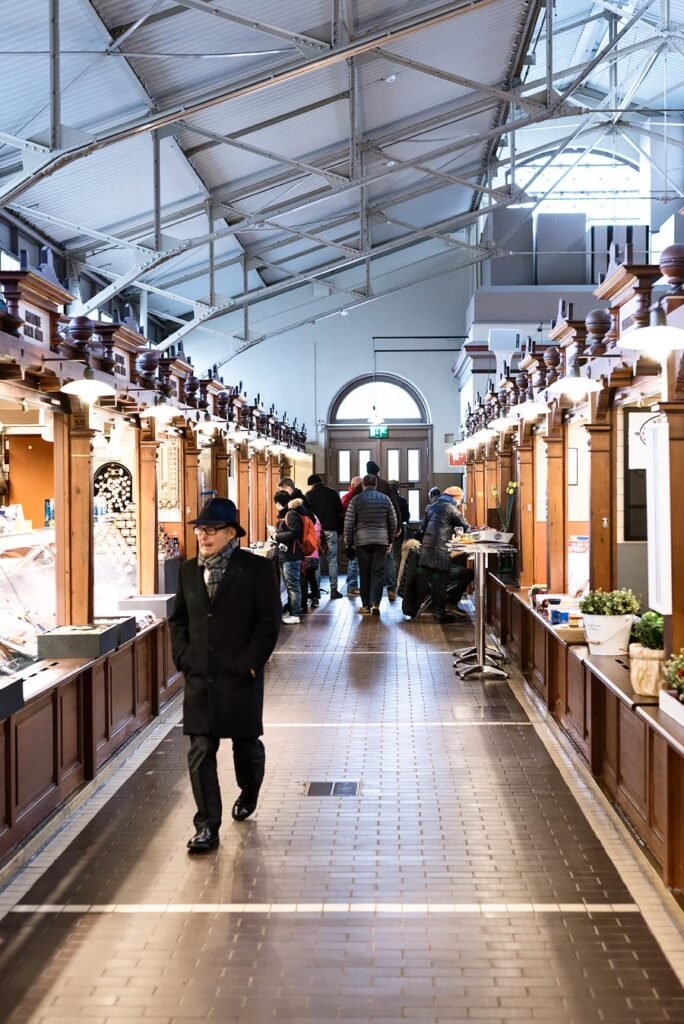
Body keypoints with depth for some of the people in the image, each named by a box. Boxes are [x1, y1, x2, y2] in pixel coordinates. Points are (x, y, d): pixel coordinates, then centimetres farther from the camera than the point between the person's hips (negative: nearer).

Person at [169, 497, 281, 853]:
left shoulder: (256, 568, -6)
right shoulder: (189, 570, 8)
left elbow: (269, 620, -8)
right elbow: (178, 618, 16)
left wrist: (250, 661, -13)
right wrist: (183, 656, 3)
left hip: (241, 676, -3)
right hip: (199, 677, 3)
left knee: (246, 744, 14)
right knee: (200, 751, -2)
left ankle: (248, 796, 43)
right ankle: (207, 827, 4)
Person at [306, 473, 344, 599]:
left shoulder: (310, 494, 0)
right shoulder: (333, 493, 7)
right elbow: (341, 513, 7)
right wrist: (340, 531, 11)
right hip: (331, 530, 1)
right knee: (332, 561, 3)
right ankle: (334, 590, 0)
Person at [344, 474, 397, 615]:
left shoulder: (356, 500, 0)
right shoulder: (385, 499, 6)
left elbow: (348, 523, -1)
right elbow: (393, 522, 8)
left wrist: (348, 543, 6)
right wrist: (390, 540, 17)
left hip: (362, 541, -1)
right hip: (381, 540, 1)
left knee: (364, 573, 7)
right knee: (378, 572, 3)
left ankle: (366, 605, 9)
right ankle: (375, 603, -8)